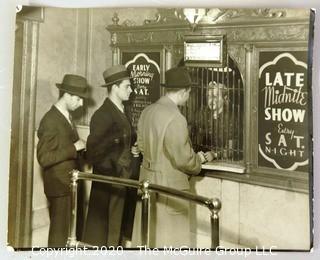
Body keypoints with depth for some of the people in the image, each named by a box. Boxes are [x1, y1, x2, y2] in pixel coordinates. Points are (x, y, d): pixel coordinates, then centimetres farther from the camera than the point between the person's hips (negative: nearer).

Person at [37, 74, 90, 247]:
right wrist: (73, 148, -22)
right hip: (59, 185, -9)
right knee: (59, 232, 0)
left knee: (71, 229, 15)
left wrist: (80, 148, 2)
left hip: (71, 183, 9)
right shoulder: (50, 121, -18)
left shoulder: (67, 116, 11)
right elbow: (43, 158, -23)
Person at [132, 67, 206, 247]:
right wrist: (198, 159, 1)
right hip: (169, 185, -8)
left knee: (148, 232, 20)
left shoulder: (148, 111, 1)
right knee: (169, 235, 7)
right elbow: (183, 160, -18)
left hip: (148, 178, 8)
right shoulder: (175, 118, -23)